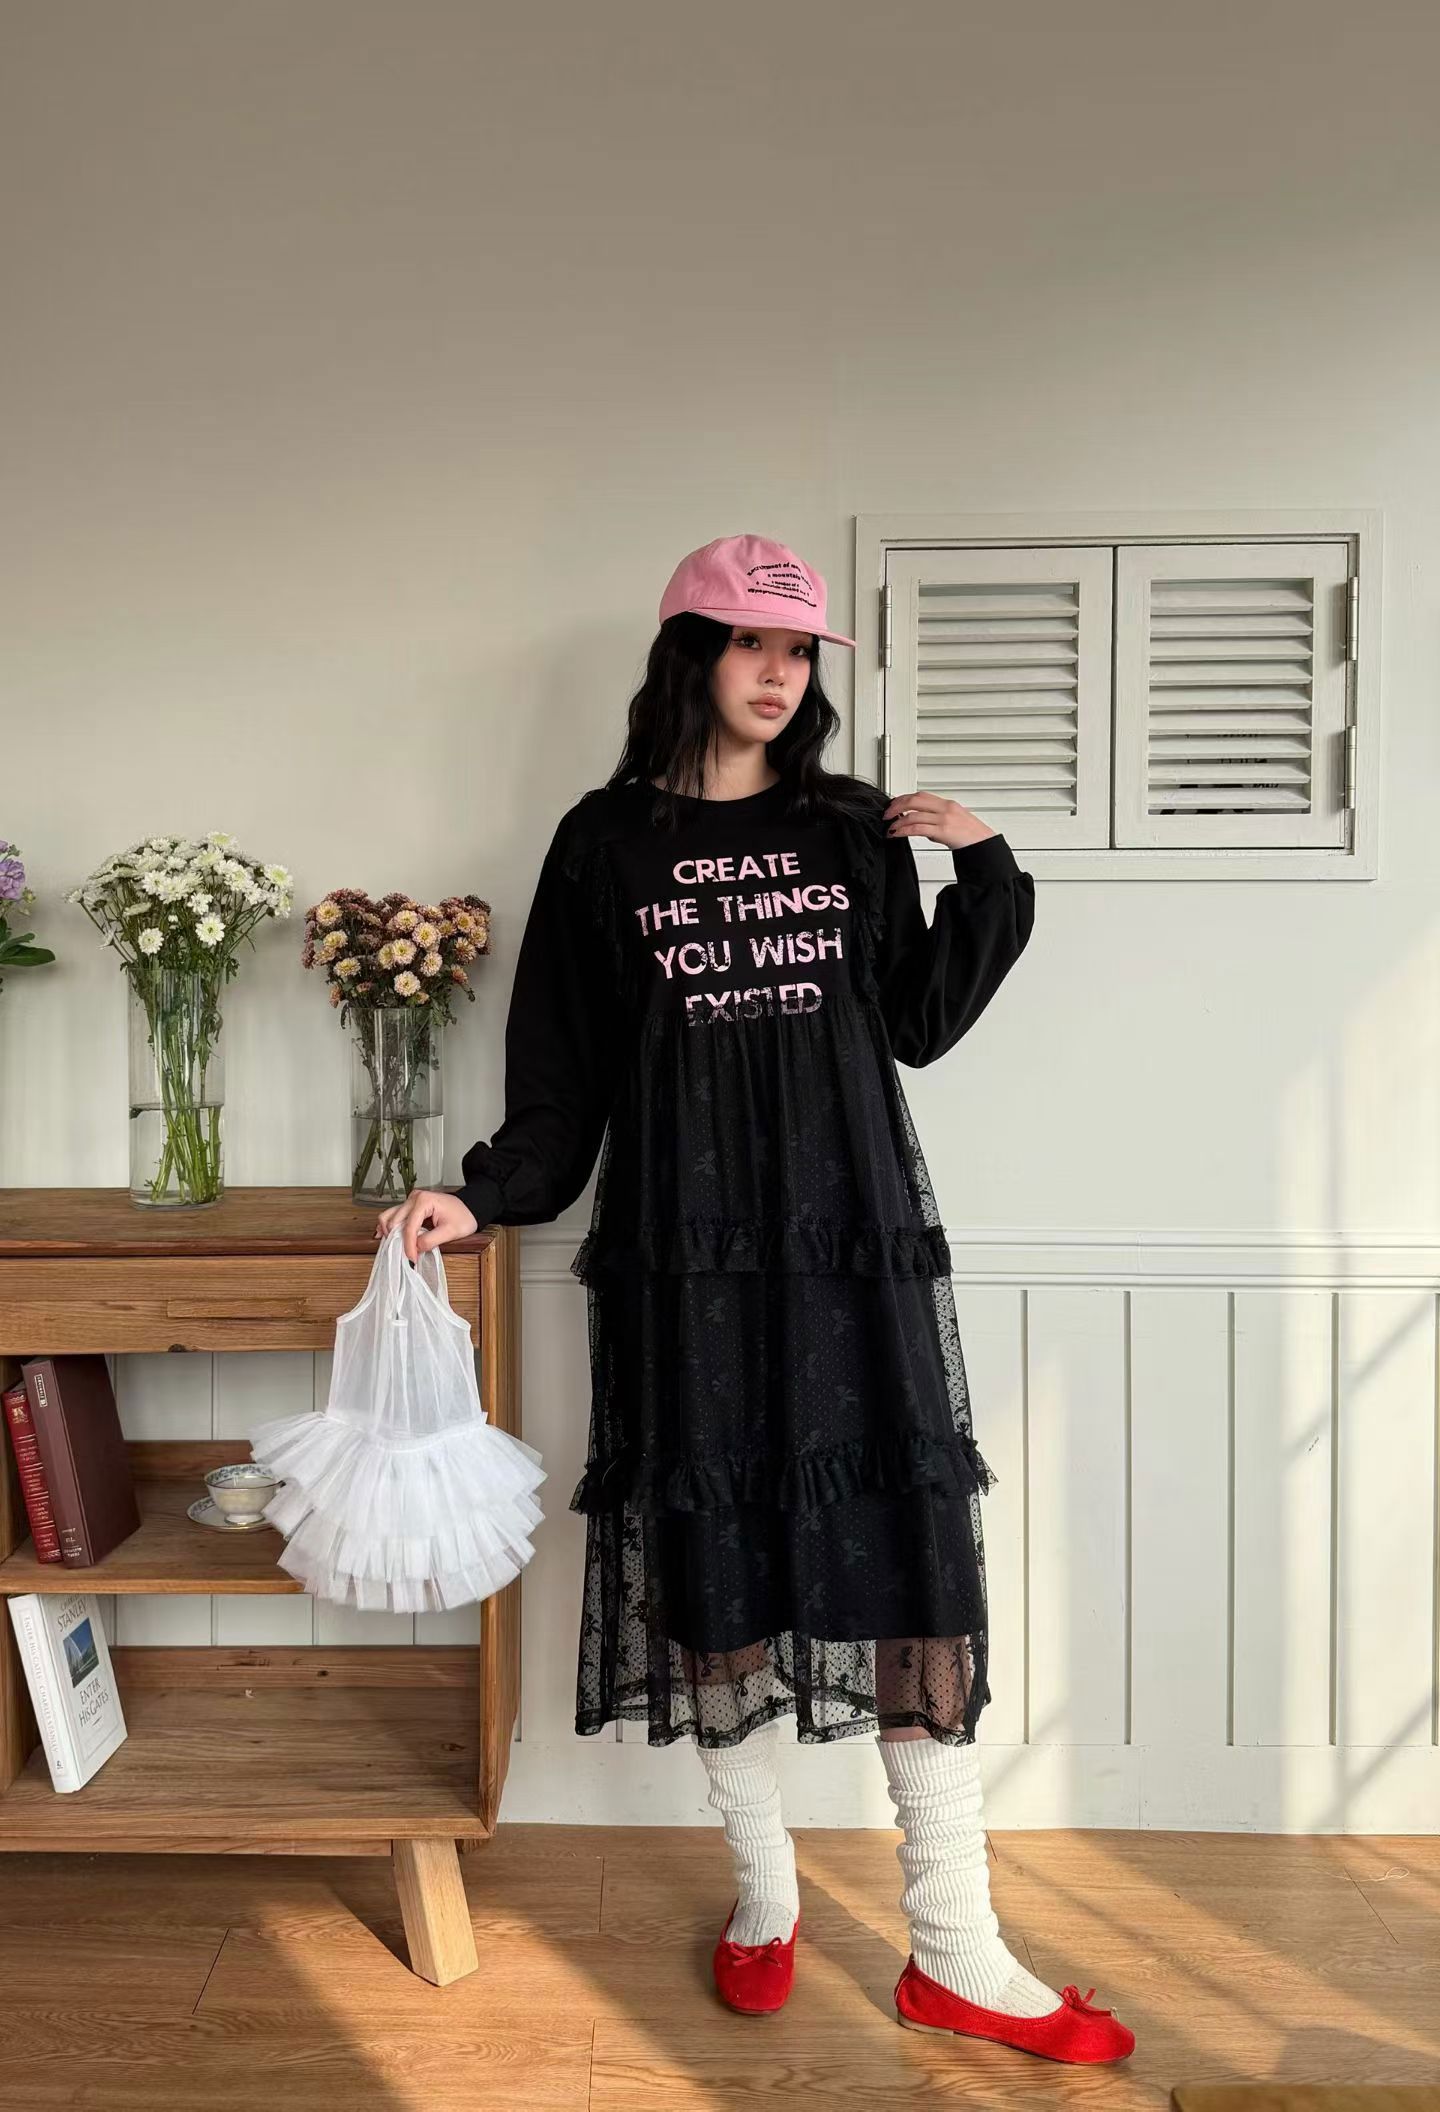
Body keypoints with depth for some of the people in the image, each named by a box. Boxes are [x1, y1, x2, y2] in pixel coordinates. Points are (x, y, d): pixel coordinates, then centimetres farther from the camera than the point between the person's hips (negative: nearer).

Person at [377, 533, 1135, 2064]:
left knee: (912, 1560, 0)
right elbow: (563, 1073, 4)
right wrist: (486, 1196, -8)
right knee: (711, 1560, 7)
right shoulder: (605, 844, 4)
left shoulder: (858, 832, 10)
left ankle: (953, 1952, 15)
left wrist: (986, 871, 2)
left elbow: (919, 1026, 11)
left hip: (853, 1243, 2)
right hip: (687, 1251, -1)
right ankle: (765, 1892, 30)